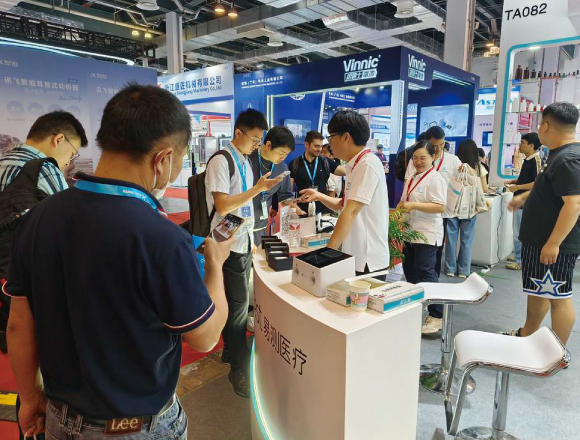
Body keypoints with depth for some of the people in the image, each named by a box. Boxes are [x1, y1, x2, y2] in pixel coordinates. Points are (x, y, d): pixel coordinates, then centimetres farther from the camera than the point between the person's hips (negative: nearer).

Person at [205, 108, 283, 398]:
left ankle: (230, 350, 34)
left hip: (244, 241, 8)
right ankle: (238, 368, 13)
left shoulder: (243, 161, 13)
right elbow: (223, 205, -21)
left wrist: (251, 240, 17)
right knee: (239, 303, -2)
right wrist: (258, 188, -20)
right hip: (230, 243, -8)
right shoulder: (221, 161, -14)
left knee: (237, 301, 16)